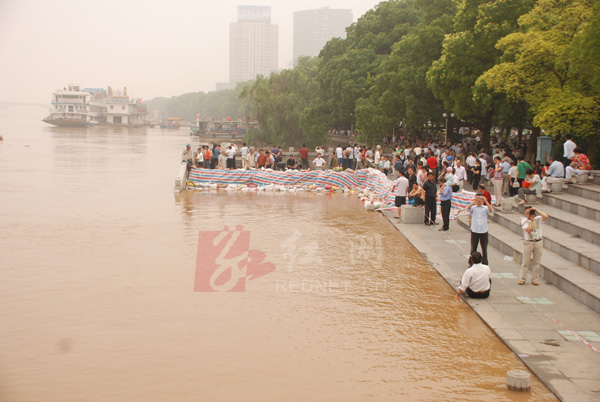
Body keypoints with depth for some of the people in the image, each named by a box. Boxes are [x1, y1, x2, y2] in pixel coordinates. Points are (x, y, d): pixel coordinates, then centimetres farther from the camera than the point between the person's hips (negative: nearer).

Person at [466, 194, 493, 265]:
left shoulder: (485, 208, 2)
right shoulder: (473, 208, 1)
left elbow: (491, 210, -18)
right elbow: (468, 207, -19)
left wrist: (486, 201, -20)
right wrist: (474, 201, -18)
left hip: (484, 232, 0)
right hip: (474, 231, 0)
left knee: (484, 249, 8)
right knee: (473, 249, 7)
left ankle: (485, 264, 18)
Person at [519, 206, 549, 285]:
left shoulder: (538, 218, 2)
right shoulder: (524, 220, -4)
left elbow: (546, 216, -18)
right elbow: (528, 230, -17)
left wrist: (536, 210, -15)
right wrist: (532, 220, -13)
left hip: (538, 242, 2)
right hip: (528, 243, -2)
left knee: (537, 262, 6)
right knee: (525, 262, 0)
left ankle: (535, 279, 14)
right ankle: (522, 279, 6)